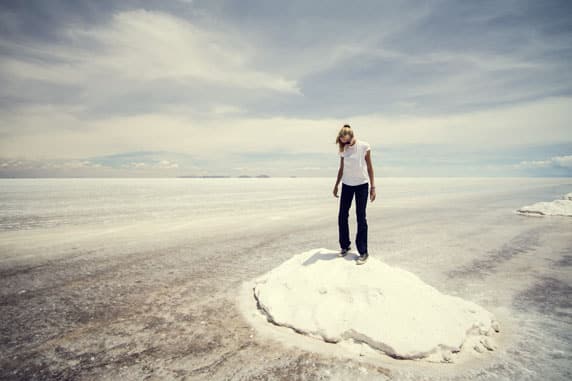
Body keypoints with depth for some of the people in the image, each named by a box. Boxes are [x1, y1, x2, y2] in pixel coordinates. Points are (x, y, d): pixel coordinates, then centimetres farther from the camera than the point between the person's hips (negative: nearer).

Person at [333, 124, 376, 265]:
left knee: (361, 218, -3)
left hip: (361, 185, -3)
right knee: (342, 216, 3)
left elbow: (369, 167, -4)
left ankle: (363, 252, 4)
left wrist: (373, 187, -7)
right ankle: (345, 246, 21)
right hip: (347, 185, 4)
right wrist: (336, 185, 13)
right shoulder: (343, 149, 0)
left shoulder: (364, 146, -9)